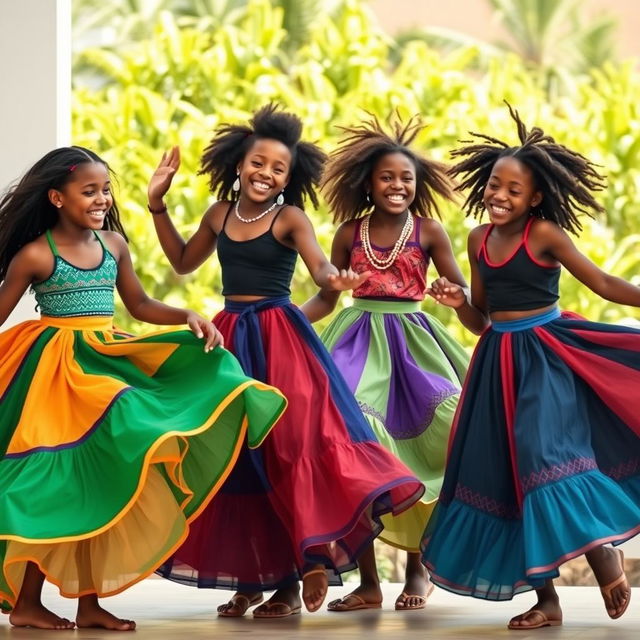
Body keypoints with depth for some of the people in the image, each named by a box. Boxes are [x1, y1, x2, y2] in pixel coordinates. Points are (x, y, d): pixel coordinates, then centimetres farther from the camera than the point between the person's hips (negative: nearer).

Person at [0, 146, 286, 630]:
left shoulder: (113, 243, 6)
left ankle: (90, 602, 13)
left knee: (98, 480, 6)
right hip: (55, 371, -6)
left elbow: (139, 305, 14)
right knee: (55, 481, -6)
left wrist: (188, 317, -1)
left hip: (106, 362, 6)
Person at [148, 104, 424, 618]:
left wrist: (333, 279, -46)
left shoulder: (290, 218, -6)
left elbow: (318, 264, -22)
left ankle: (290, 578, -12)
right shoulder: (220, 214, 9)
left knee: (288, 443, -15)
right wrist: (158, 205, 16)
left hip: (279, 339, -5)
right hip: (230, 338, 5)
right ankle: (250, 574, 15)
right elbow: (183, 262, 24)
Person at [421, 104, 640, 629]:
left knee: (546, 458, -19)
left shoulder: (544, 234, -11)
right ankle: (546, 596, 9)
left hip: (544, 356, -6)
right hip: (498, 360, 6)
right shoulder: (479, 239, 7)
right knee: (503, 470, 4)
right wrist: (457, 300, -3)